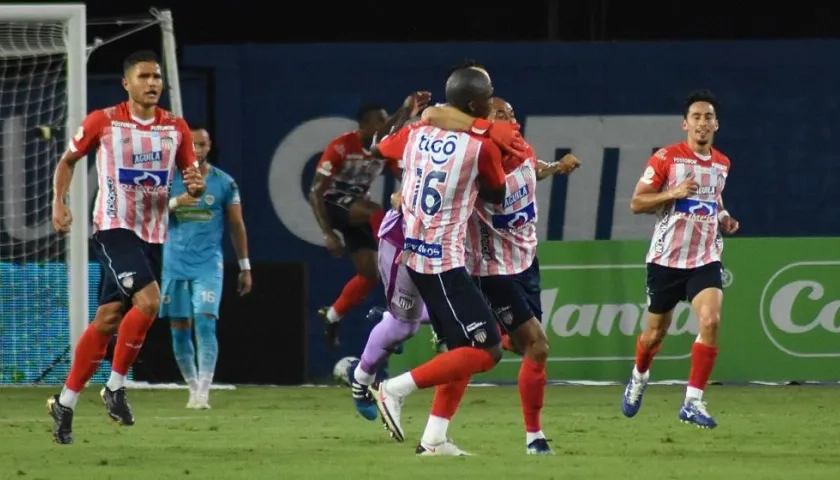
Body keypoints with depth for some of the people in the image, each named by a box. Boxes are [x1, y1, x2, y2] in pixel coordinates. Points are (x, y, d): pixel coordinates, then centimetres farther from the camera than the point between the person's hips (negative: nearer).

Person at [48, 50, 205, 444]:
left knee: (107, 320, 5)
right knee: (148, 301, -24)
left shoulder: (176, 128, 5)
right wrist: (59, 203, -3)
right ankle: (116, 387, -9)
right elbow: (68, 160, 9)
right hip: (114, 229, -5)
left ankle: (65, 403, 14)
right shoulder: (102, 122, -5)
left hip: (153, 235, 5)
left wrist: (196, 185, -14)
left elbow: (191, 175, 10)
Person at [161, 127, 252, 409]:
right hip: (175, 264, 2)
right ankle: (193, 388, 18)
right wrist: (174, 203, -20)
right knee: (179, 330, 4)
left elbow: (237, 226, 9)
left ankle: (203, 393, -19)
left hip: (208, 264, -2)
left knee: (205, 322, -16)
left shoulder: (224, 183, 2)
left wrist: (245, 267, 9)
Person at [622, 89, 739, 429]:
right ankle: (639, 377, 44)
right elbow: (636, 203, -7)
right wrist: (673, 193, -21)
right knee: (656, 331, 10)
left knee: (711, 321, -21)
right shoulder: (667, 158, -8)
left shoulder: (721, 164, 8)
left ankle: (693, 402, -16)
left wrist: (724, 219, 7)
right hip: (667, 258, -2)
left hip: (705, 259, 3)